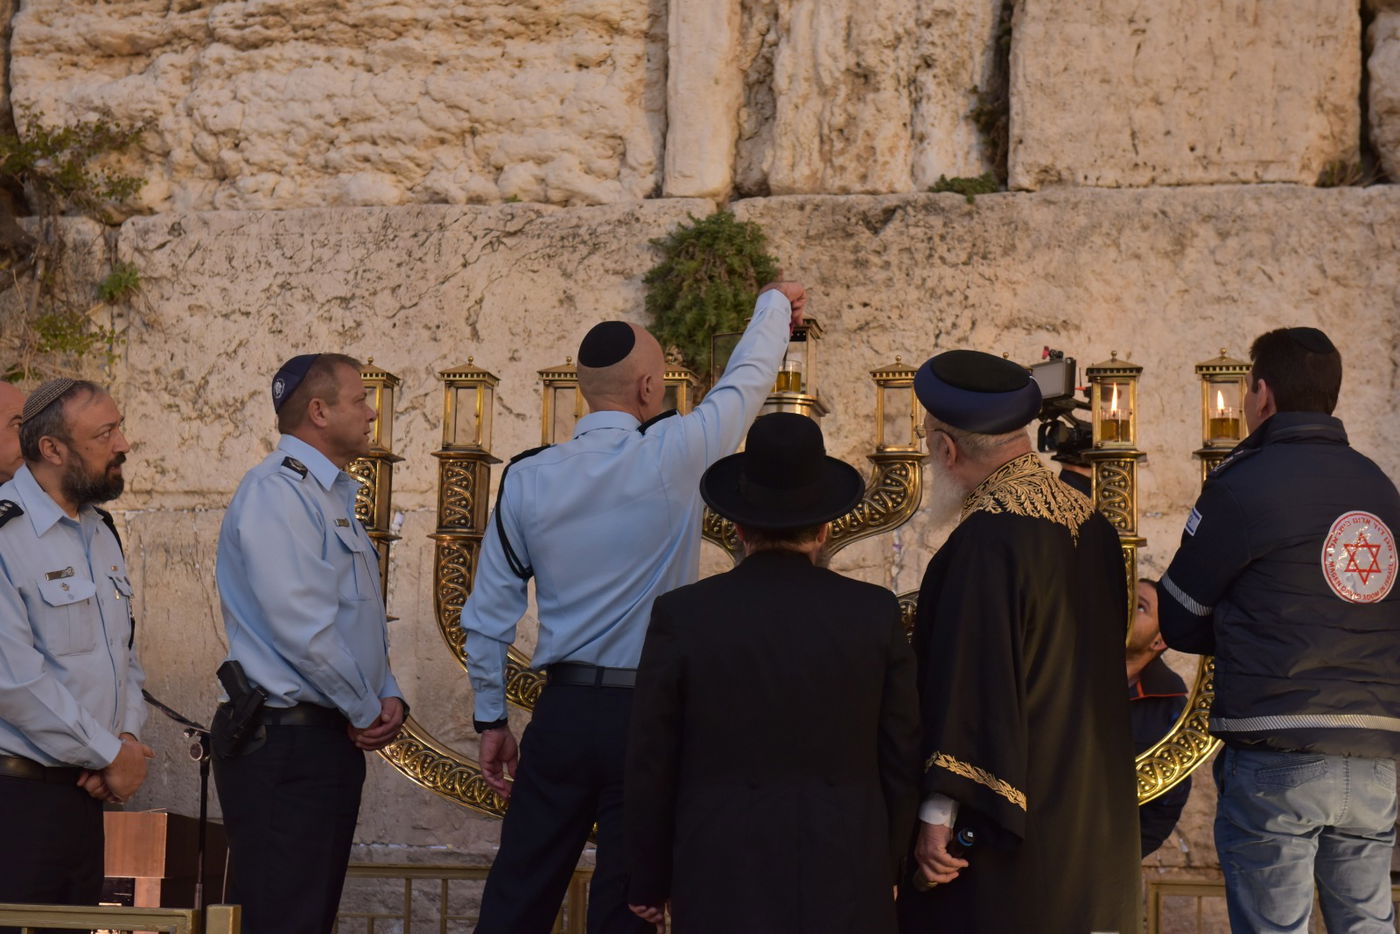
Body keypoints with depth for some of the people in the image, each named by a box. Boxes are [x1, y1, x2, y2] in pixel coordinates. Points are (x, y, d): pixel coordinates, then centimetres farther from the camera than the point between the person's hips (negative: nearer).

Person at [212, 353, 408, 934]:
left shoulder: (332, 495, 19)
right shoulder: (278, 490, -13)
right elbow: (301, 625, -21)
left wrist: (388, 696, 6)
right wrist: (367, 711, -10)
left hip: (333, 740, 10)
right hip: (285, 745, -10)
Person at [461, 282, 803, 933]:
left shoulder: (527, 480, 1)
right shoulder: (673, 458, -8)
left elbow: (487, 616, 7)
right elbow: (745, 383, 11)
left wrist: (490, 719, 18)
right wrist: (776, 303, 30)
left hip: (562, 712, 3)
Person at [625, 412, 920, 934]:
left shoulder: (681, 618, -6)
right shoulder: (875, 615, -2)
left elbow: (651, 768, -1)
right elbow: (902, 759, 3)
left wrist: (649, 881, 11)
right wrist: (885, 870, 16)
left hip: (722, 891, -1)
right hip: (846, 891, 1)